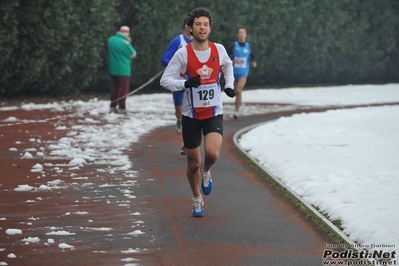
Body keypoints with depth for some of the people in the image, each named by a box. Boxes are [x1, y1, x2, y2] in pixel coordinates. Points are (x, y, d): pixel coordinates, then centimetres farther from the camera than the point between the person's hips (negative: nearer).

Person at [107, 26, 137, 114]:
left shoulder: (110, 40, 2)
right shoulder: (125, 43, -19)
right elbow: (133, 54, -9)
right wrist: (129, 43, -1)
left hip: (112, 69, 6)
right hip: (123, 70, -6)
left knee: (114, 88, 14)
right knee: (123, 88, 0)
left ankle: (112, 106, 15)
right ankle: (121, 107, -2)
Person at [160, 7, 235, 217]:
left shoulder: (219, 50, -1)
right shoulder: (183, 54, -10)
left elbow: (227, 65, 22)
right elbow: (165, 80, -10)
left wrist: (229, 85, 7)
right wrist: (186, 83, -26)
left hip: (214, 113, 1)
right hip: (191, 115, -1)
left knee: (212, 153, -23)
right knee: (193, 163, 6)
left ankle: (206, 171, 14)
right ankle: (197, 199, 31)